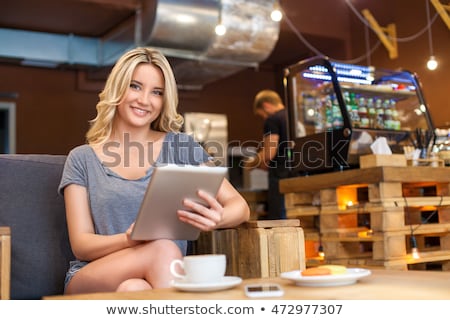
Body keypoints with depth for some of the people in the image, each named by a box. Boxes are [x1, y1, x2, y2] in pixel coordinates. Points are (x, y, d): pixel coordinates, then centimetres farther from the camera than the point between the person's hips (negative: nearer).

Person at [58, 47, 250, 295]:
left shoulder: (180, 147, 7)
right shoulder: (82, 159, 7)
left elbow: (240, 207, 3)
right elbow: (81, 245, 0)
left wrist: (218, 218, -23)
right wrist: (130, 239, -23)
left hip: (161, 278, 0)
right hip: (91, 280, 0)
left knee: (133, 290, -36)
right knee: (163, 249, -30)